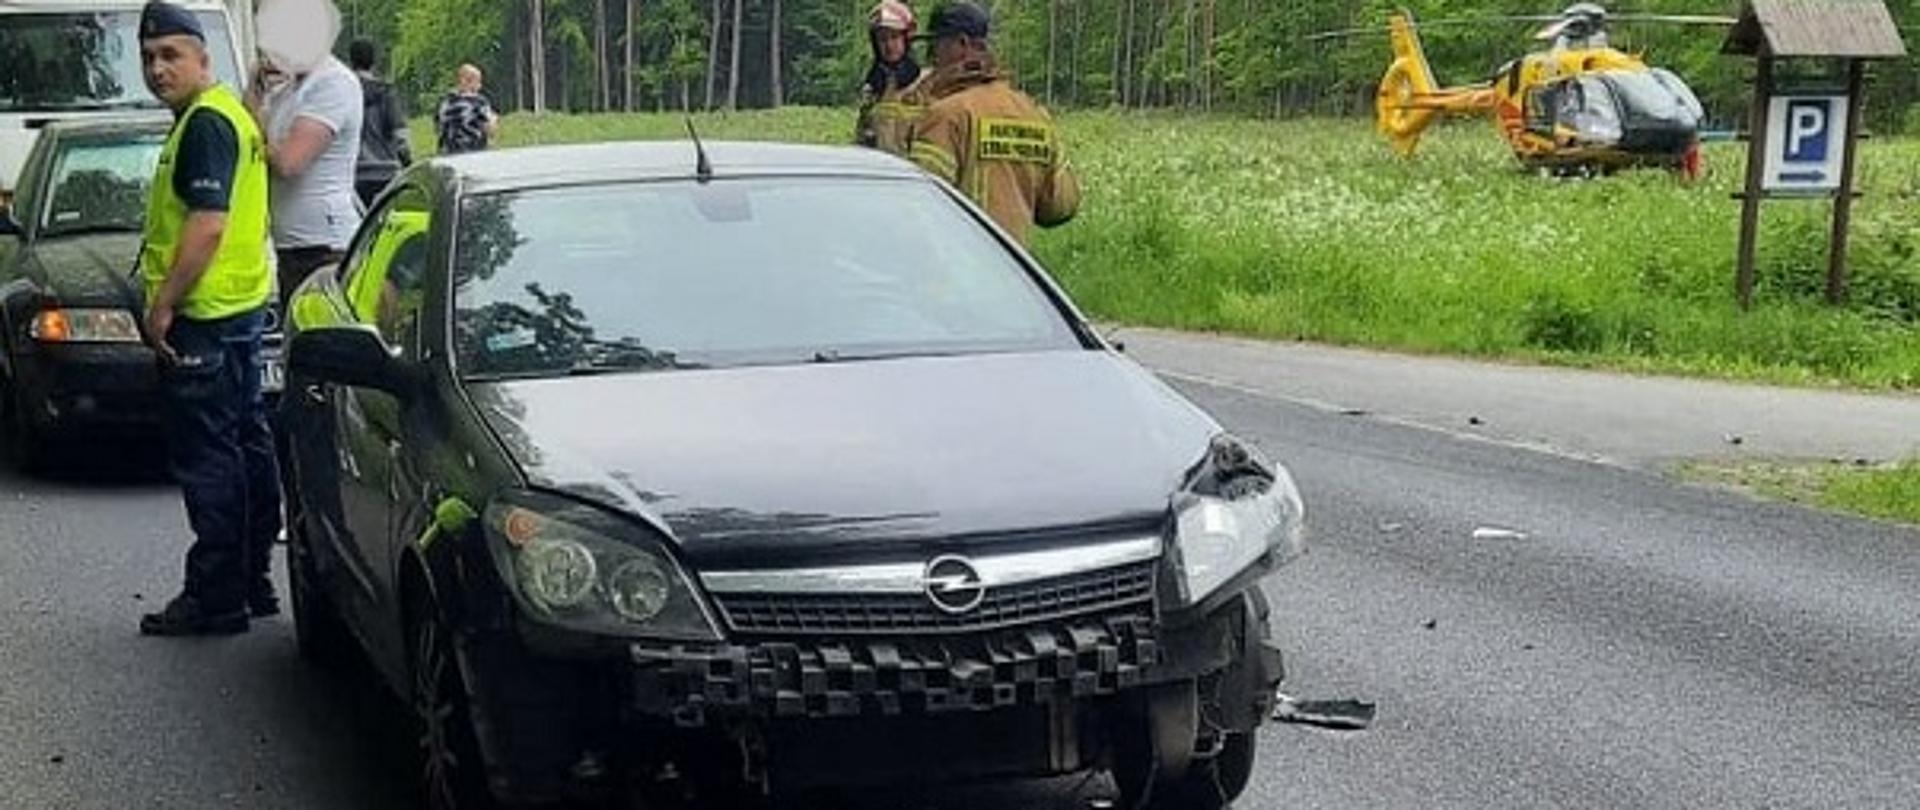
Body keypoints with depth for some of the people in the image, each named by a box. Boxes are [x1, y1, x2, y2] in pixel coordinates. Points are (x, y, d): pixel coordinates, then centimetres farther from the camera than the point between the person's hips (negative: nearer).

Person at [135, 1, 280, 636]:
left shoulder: (205, 123, -15)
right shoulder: (227, 114, 18)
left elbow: (207, 224, -23)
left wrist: (163, 302, -20)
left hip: (205, 315, -11)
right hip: (240, 308, 11)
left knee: (207, 458, -7)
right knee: (245, 447, 14)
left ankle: (215, 597, -4)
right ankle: (251, 582, 23)